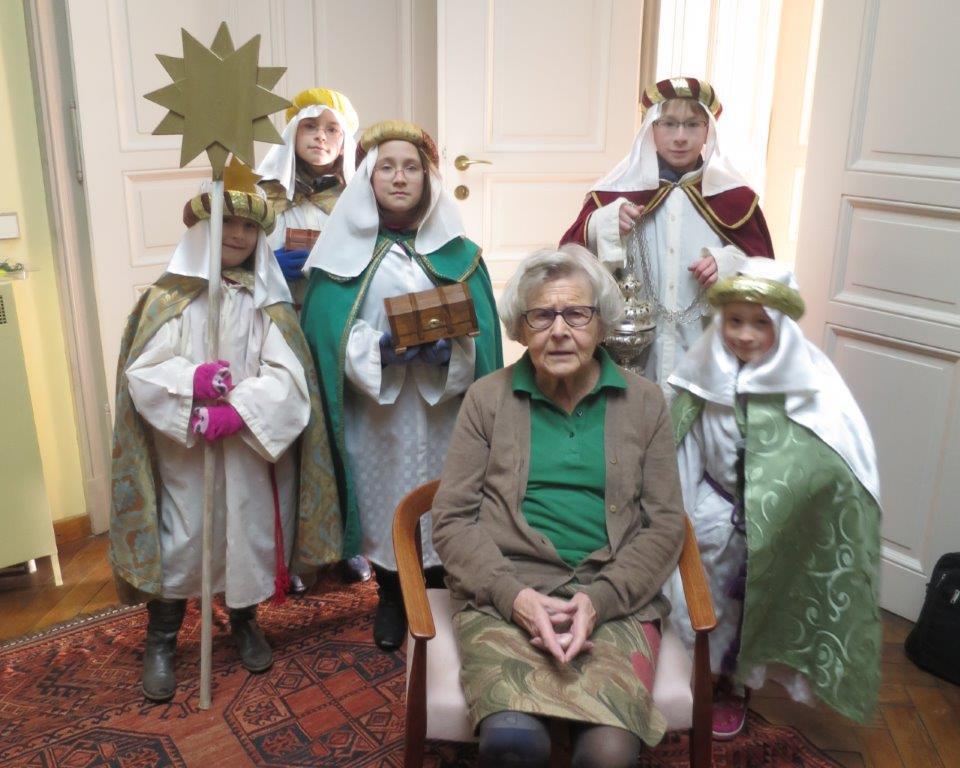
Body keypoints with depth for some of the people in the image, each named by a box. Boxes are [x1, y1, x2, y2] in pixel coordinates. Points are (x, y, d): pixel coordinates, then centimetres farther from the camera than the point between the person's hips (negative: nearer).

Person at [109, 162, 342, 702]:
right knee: (180, 540, 3)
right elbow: (141, 372, -8)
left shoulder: (270, 303, 2)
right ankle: (162, 641, 24)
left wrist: (236, 412, -23)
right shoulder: (168, 297, -1)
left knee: (250, 534, 12)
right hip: (183, 451, -1)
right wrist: (191, 379, -27)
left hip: (253, 449, 1)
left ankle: (246, 623, 36)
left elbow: (288, 377, -9)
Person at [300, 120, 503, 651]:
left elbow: (481, 333, 0)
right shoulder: (345, 251, 0)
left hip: (440, 412, 1)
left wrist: (450, 349, -20)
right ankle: (390, 600, 31)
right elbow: (329, 333, -5)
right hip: (373, 414, -1)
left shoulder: (456, 251, 3)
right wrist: (379, 347, -22)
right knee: (384, 500, 9)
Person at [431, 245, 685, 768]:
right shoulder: (487, 399, 8)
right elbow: (453, 518, 3)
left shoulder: (644, 403, 10)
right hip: (504, 596, 0)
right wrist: (514, 595, -12)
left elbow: (664, 525, 6)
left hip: (613, 601, 1)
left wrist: (599, 599, -10)